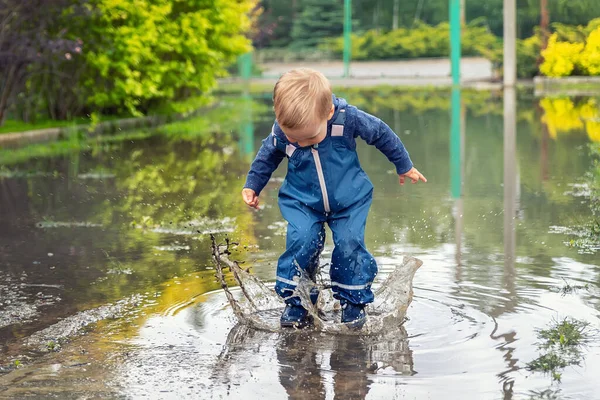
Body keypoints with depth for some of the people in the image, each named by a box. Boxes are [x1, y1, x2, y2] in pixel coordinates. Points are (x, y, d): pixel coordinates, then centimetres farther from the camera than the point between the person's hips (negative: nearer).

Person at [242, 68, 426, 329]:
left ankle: (354, 303, 7)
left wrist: (404, 166, 6)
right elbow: (267, 156, 3)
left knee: (350, 243, -15)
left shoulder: (348, 119, -26)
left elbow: (381, 134, -7)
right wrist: (252, 185, 8)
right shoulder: (281, 131, -21)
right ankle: (295, 304, -4)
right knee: (302, 241, -20)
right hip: (301, 200, 1)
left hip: (350, 199, 0)